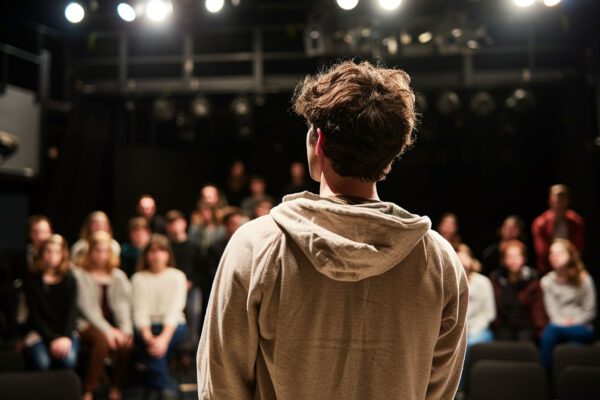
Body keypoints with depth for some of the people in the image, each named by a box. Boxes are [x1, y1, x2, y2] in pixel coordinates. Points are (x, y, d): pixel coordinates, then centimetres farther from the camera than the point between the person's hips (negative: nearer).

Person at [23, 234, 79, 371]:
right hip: (39, 331, -1)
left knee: (68, 359, -31)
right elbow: (35, 314, -4)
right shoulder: (32, 279, 1)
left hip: (65, 332, 1)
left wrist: (66, 337, -17)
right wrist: (52, 339, -16)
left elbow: (71, 311, 0)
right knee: (42, 362, -32)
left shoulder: (69, 279, 7)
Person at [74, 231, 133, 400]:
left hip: (113, 326, 3)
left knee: (127, 341, -29)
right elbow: (87, 307, -7)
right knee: (102, 339, -35)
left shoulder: (119, 276, 15)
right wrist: (108, 330, -19)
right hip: (88, 325, -3)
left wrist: (126, 329, -15)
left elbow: (123, 305, 3)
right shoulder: (80, 275, 2)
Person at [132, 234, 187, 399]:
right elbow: (140, 311, -7)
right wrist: (148, 336, -27)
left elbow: (175, 310, -12)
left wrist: (164, 337, -29)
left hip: (173, 325, -1)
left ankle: (153, 380, -12)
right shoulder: (139, 278, 4)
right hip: (148, 326, 1)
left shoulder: (177, 276, 0)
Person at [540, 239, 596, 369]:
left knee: (552, 329, -36)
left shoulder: (584, 280, 0)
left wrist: (572, 322, -12)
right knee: (548, 334, -35)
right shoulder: (547, 281, 8)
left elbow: (589, 311, 2)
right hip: (558, 325, 2)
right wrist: (562, 321, -14)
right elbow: (552, 309, 4)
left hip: (582, 329, -2)